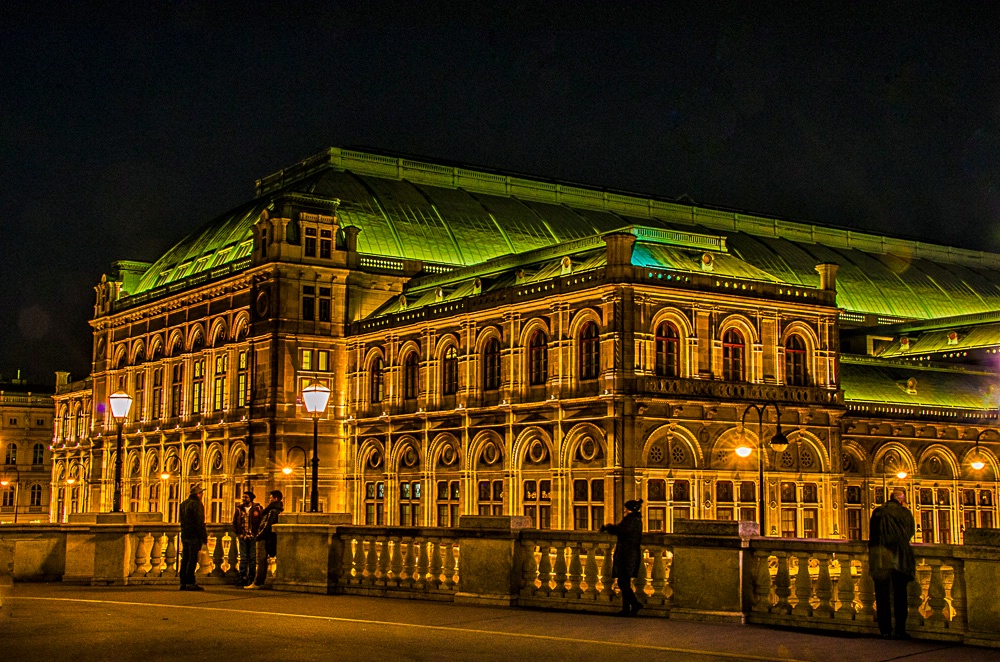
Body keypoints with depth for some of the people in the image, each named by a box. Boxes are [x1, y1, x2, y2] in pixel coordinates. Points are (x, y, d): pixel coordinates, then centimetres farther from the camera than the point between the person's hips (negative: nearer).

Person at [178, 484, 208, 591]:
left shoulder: (183, 504, 16)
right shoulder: (196, 504, -12)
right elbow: (199, 522, -16)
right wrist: (204, 537, -13)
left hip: (184, 535, 9)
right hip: (194, 536, -8)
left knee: (185, 559, 10)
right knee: (192, 559, -7)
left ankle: (183, 583, 11)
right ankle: (190, 583, -9)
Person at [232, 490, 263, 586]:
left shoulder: (257, 508, -1)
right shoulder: (239, 509, 8)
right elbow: (234, 521, 17)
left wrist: (258, 532, -3)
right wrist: (237, 532, 9)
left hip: (253, 536, -2)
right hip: (242, 537, 2)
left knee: (252, 558, 2)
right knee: (243, 558, 3)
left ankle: (251, 578, 7)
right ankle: (242, 577, 6)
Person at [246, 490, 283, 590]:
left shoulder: (273, 511, -16)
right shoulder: (278, 510, 15)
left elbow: (268, 525, -22)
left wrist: (259, 535, -15)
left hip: (265, 538, -10)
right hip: (268, 538, 10)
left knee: (261, 560, -8)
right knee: (263, 560, 13)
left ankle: (257, 583, -8)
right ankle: (261, 582, 16)